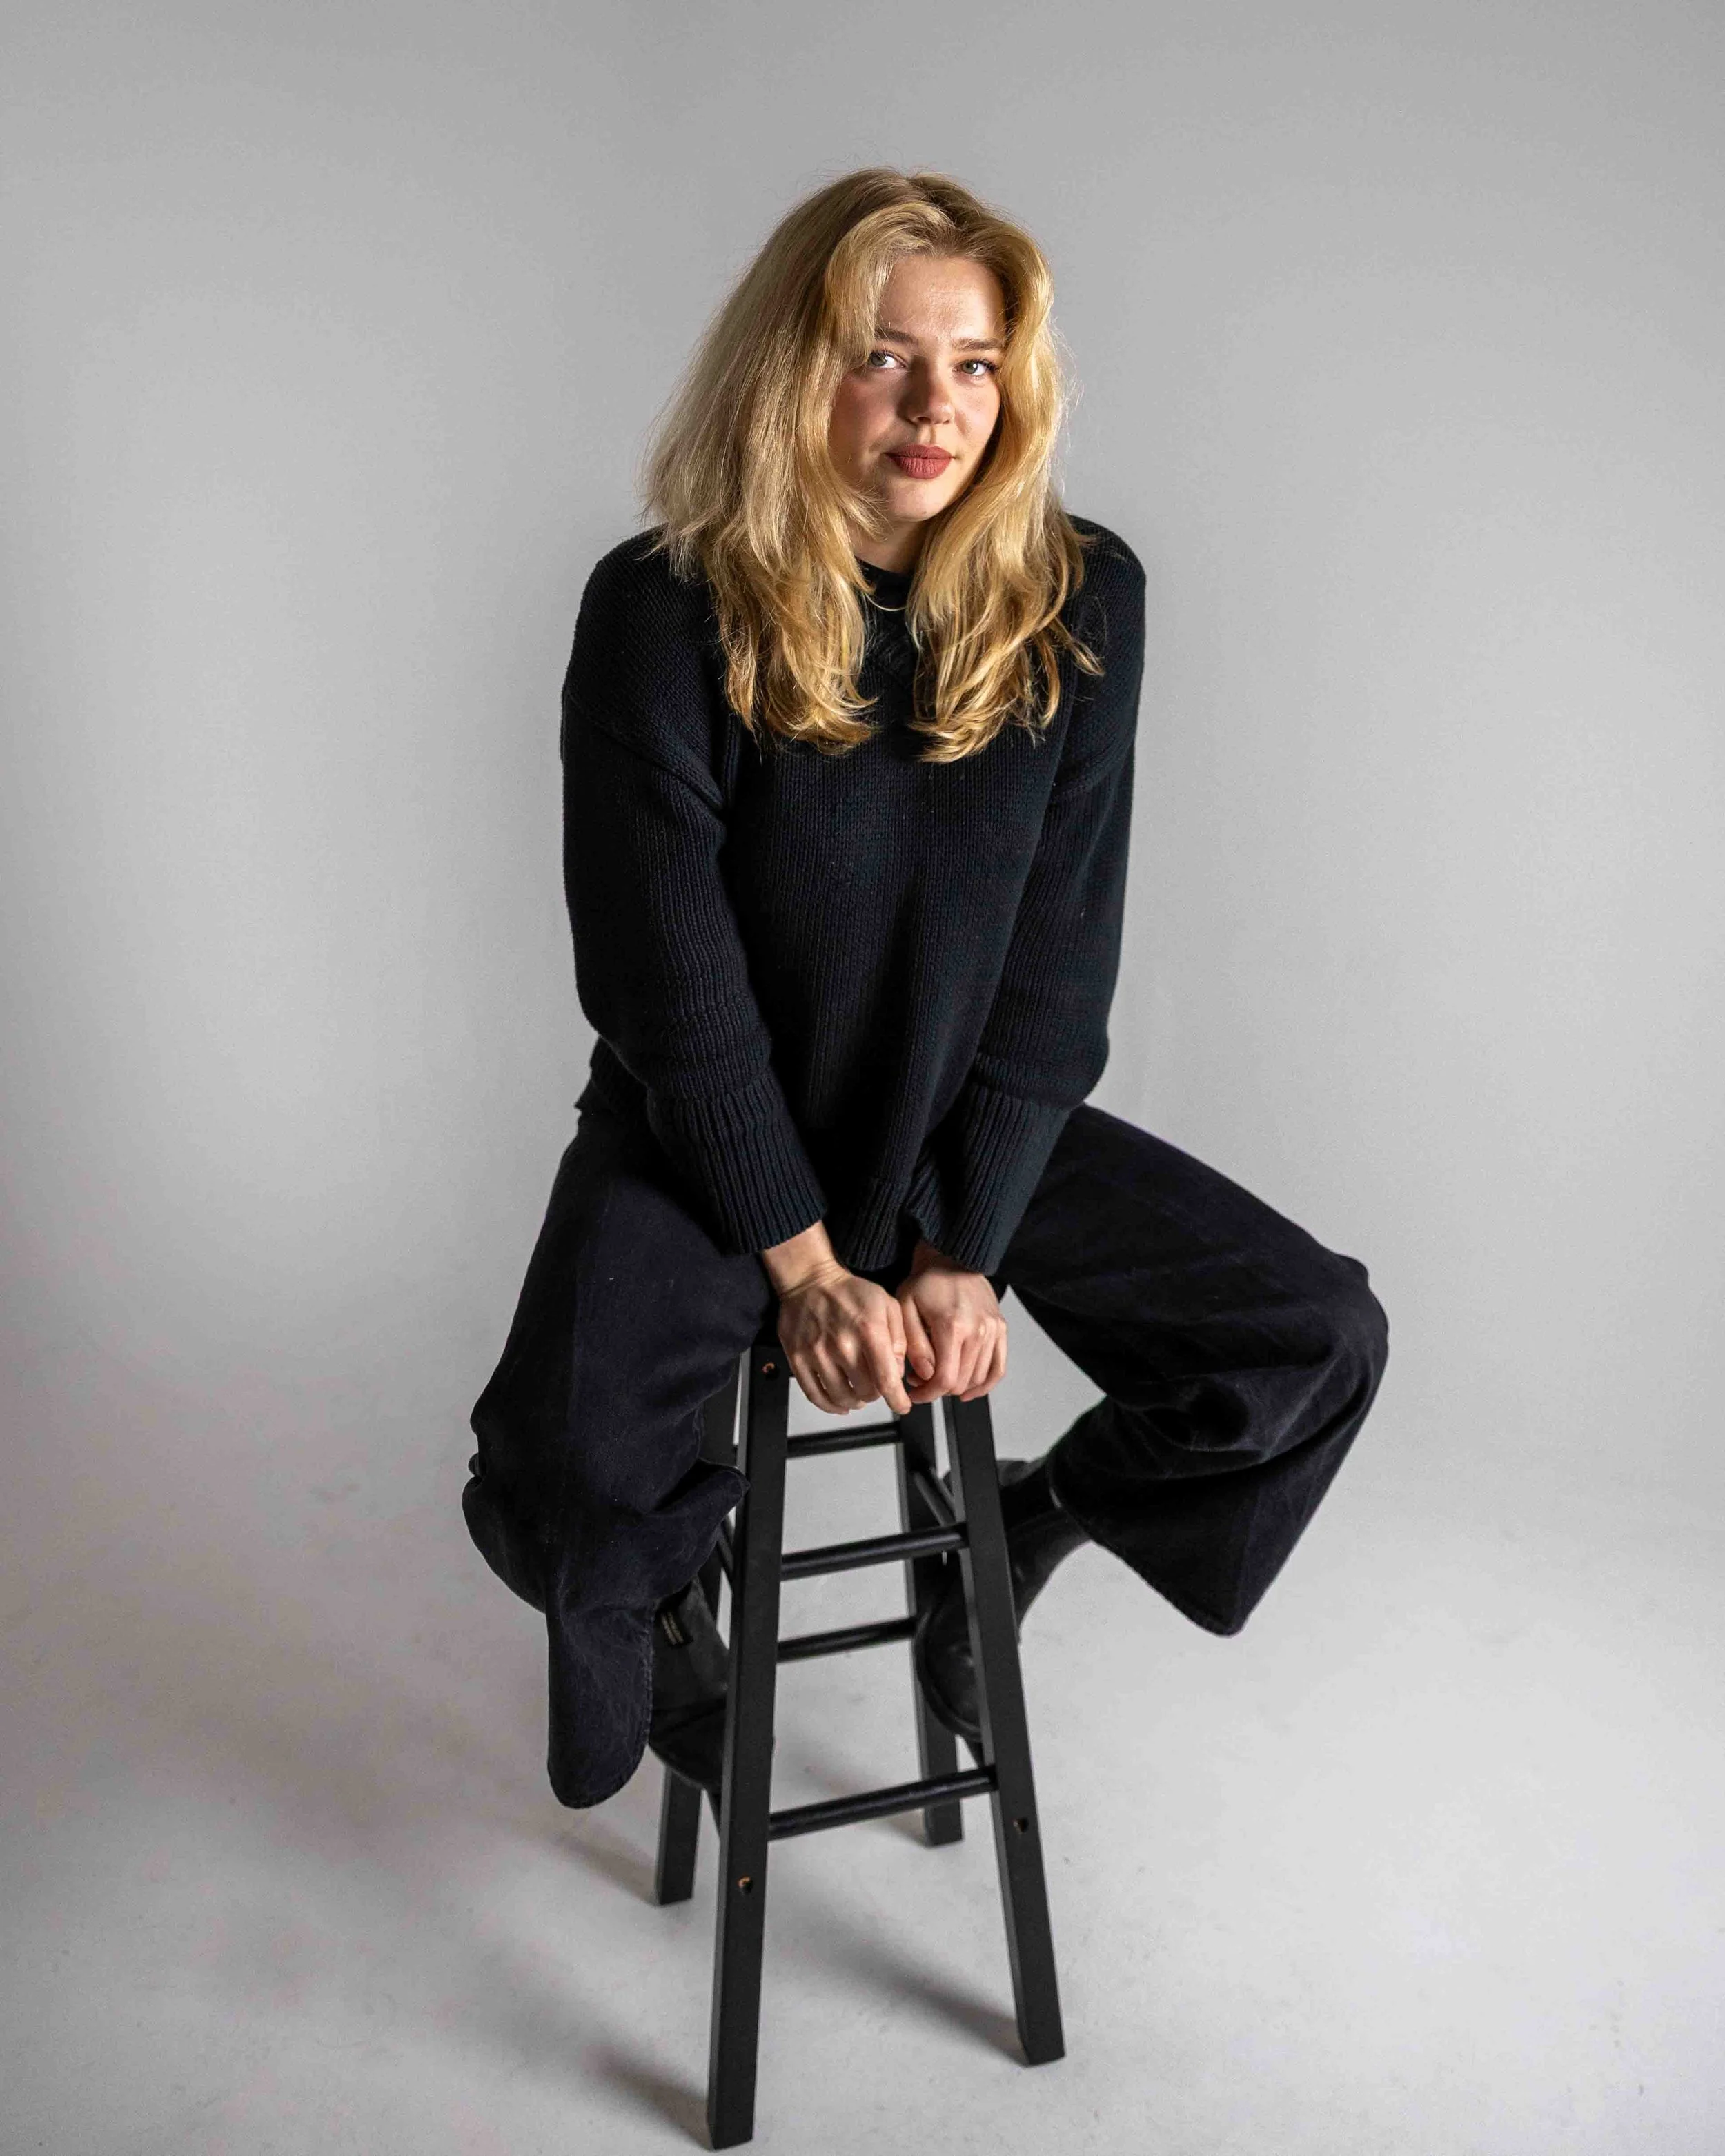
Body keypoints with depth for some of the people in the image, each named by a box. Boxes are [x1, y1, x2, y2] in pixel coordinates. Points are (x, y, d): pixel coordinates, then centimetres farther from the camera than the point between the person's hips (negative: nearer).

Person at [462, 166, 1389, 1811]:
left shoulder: (1081, 599, -7)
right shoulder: (662, 612, -15)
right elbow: (669, 977, -14)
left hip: (974, 1125, 3)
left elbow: (1059, 962, -7)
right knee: (558, 1478, -26)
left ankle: (1018, 1530, 22)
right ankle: (672, 1596, 16)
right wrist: (803, 1262, -13)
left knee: (1321, 1341, -6)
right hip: (712, 1136, -2)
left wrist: (965, 1253, -12)